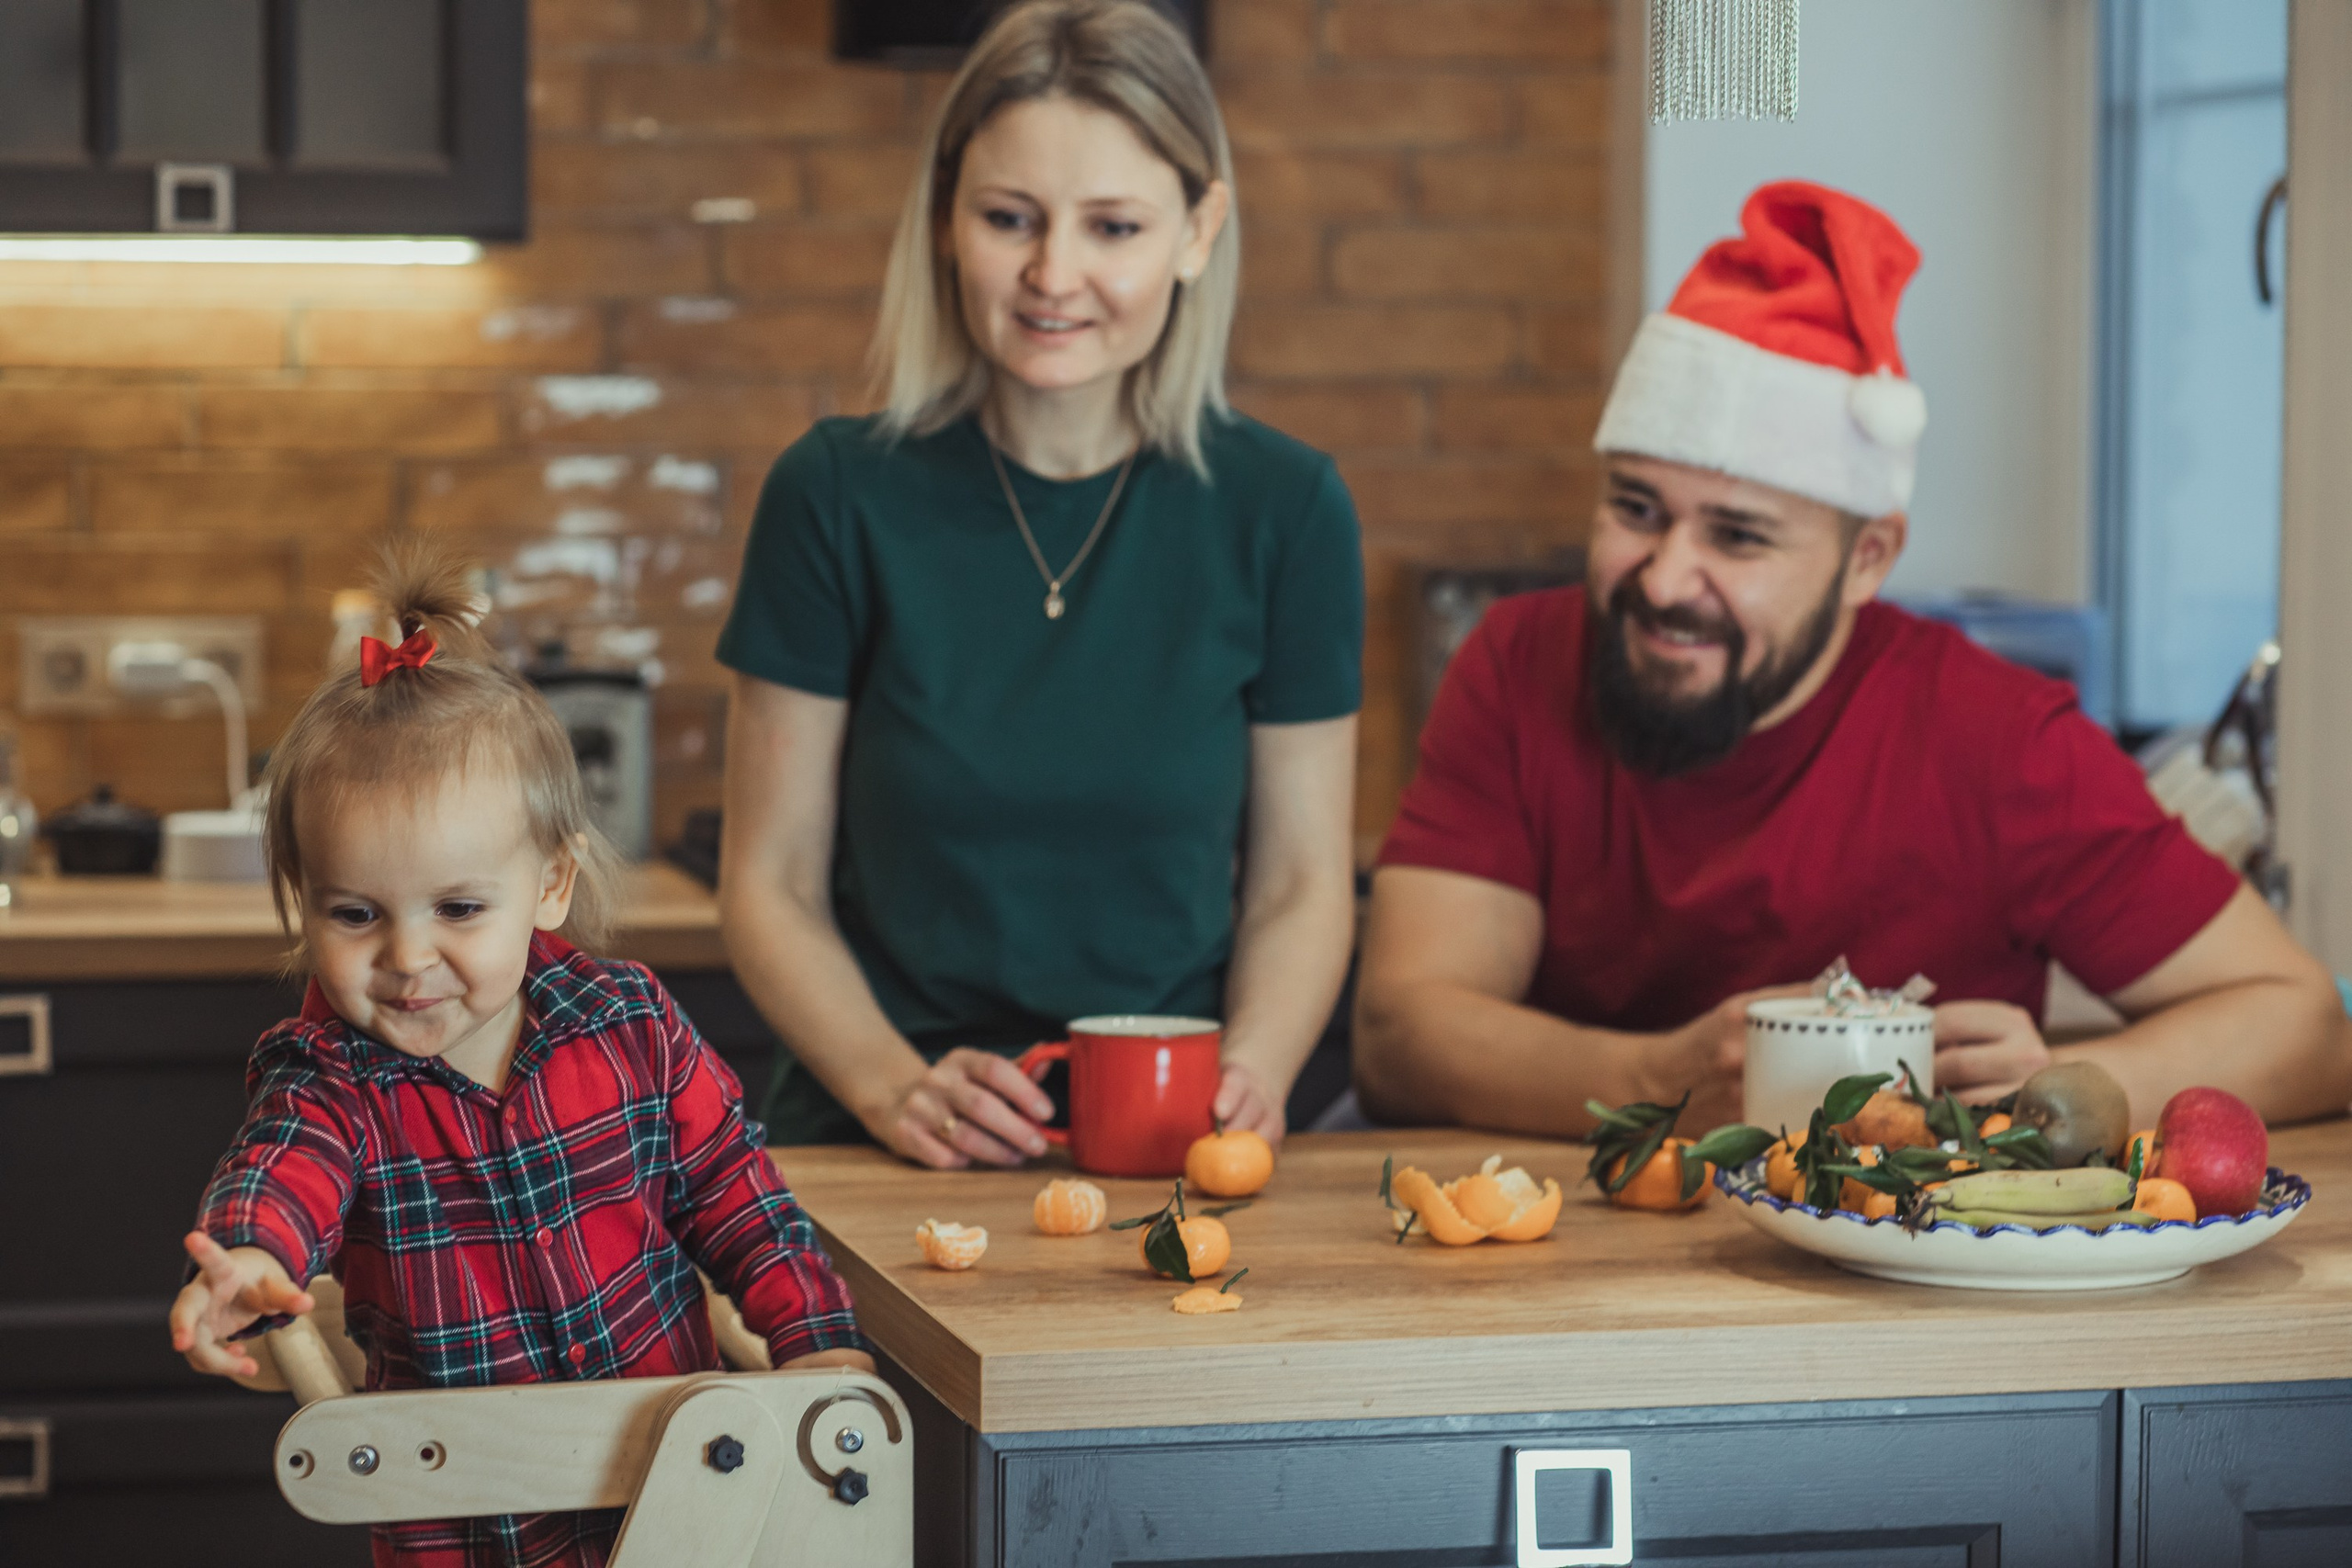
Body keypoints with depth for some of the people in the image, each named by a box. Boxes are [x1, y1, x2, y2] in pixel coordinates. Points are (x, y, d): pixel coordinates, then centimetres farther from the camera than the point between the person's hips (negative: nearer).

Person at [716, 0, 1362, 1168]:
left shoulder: (1284, 509, 3)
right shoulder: (839, 494, 0)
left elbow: (1300, 882, 9)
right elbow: (771, 882, 3)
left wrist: (1252, 1075, -10)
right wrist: (892, 1083, -14)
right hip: (882, 1159, -1)